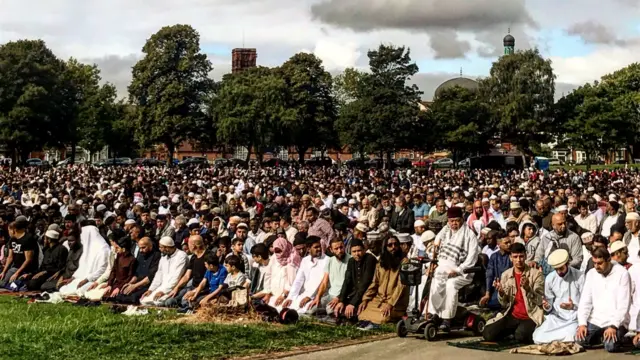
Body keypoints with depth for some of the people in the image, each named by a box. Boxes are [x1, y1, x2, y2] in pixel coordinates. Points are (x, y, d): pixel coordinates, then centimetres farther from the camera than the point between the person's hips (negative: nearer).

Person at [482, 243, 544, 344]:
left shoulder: (536, 273, -5)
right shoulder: (505, 275, 6)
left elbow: (541, 301, -10)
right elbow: (505, 304, 9)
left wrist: (528, 288, -26)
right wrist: (501, 292, -12)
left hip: (531, 316, -5)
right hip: (512, 316, 5)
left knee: (520, 336, -34)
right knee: (488, 334, -13)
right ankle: (515, 330, 13)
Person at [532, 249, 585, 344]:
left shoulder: (579, 276, -5)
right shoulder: (550, 278, 7)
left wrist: (574, 306, -24)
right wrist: (547, 307, -10)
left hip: (574, 318, -3)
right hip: (555, 318, 3)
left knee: (569, 339, -33)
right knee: (538, 338, -20)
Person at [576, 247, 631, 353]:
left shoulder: (622, 273, -9)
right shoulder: (591, 274, 5)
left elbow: (623, 304, -13)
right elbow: (585, 301, 3)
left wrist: (613, 326, -23)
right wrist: (582, 323, -10)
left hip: (616, 321, -4)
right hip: (594, 320, 4)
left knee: (611, 346, -28)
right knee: (581, 340, -19)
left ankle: (618, 336, 8)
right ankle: (601, 336, 12)